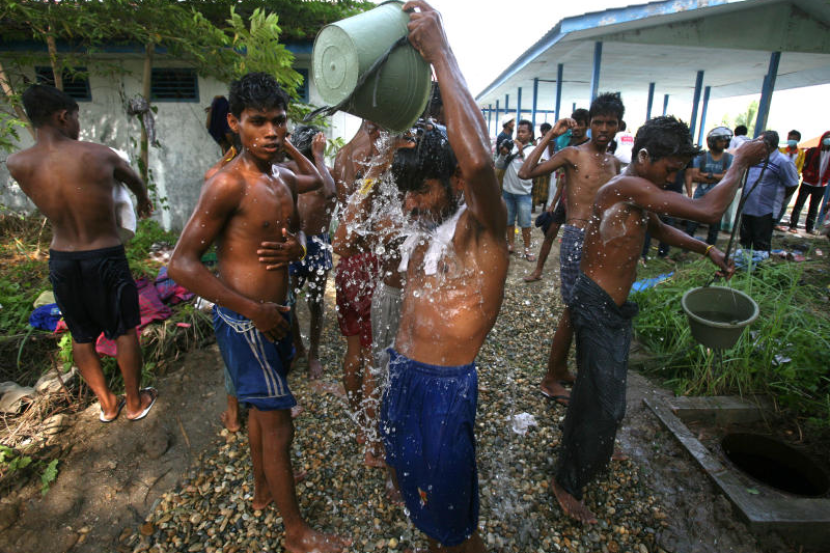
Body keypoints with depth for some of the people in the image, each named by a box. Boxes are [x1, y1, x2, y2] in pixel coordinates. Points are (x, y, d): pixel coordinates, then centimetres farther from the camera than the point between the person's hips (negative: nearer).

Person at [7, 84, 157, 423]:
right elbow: (135, 181, 9)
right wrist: (144, 201, 31)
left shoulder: (17, 165, -7)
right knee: (124, 332, 12)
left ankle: (107, 404, 33)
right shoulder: (99, 155, -13)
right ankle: (135, 402, 26)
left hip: (61, 260, 4)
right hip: (106, 257, -3)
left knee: (81, 337, 18)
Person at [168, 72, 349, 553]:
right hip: (245, 320, -8)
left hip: (273, 313, 8)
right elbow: (182, 264, -21)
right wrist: (253, 309, -22)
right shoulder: (229, 185, -20)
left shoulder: (285, 180, 5)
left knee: (262, 408, 25)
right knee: (278, 426, 3)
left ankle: (263, 489, 49)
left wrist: (296, 247, -6)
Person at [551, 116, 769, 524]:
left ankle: (592, 452, 48)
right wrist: (741, 162, -11)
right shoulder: (627, 187, -22)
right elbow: (708, 210, -27)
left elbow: (659, 229, 29)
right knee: (605, 402, -2)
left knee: (599, 391, 25)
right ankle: (567, 482, 16)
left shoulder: (639, 194, 10)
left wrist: (705, 250, 15)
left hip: (614, 306, 10)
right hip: (596, 306, -10)